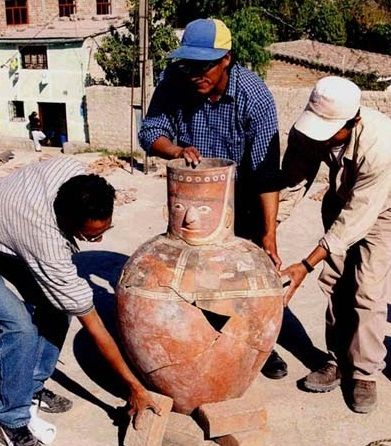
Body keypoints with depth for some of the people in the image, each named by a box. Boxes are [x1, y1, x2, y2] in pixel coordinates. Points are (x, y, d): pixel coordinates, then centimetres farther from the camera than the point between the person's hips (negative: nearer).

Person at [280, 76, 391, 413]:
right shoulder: (308, 131, -27)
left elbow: (356, 218, -36)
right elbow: (293, 184, -17)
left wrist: (306, 265, -36)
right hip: (341, 199, 5)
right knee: (334, 282, 4)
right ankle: (340, 361, 19)